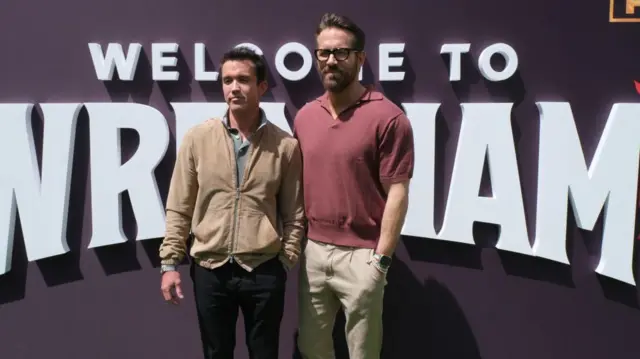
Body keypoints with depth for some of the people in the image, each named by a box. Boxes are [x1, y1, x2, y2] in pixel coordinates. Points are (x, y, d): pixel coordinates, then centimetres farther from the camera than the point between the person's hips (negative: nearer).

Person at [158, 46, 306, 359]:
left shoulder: (286, 145, -3)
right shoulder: (197, 137, -2)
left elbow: (293, 214, 2)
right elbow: (178, 208, 1)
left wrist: (285, 263, 0)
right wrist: (169, 263, -1)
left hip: (264, 270, 0)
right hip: (210, 269, 1)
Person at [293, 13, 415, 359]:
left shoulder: (387, 117, -11)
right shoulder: (304, 116, 6)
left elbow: (397, 193, -12)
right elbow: (298, 183, 12)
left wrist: (381, 259, -13)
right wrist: (298, 242, 8)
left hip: (360, 255, -5)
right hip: (313, 250, 5)